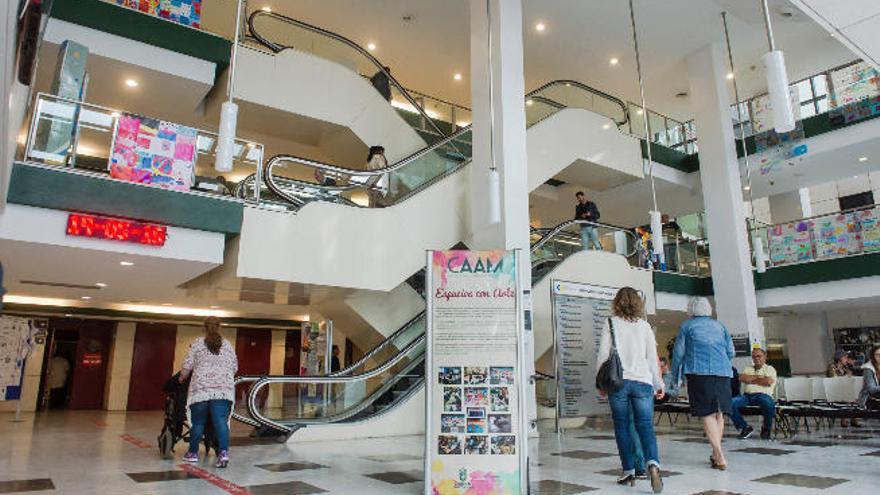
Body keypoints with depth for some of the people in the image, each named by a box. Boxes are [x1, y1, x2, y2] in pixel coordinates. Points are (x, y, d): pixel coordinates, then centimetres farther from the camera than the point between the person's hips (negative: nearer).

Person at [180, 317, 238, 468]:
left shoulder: (198, 343, 6)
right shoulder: (227, 345, 13)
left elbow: (187, 365, 4)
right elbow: (235, 367, 14)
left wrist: (182, 377, 23)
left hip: (201, 388, -1)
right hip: (224, 389, 1)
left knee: (198, 422, 10)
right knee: (221, 421, -5)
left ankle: (193, 453, 23)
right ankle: (224, 452, -17)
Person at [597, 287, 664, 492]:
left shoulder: (611, 323, 2)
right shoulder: (644, 325, 7)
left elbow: (603, 354, -1)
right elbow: (652, 358, 9)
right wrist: (659, 385, 17)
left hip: (618, 382, -1)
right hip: (642, 381, 1)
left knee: (622, 426, 8)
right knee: (645, 425, 2)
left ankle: (629, 471, 10)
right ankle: (653, 464, -20)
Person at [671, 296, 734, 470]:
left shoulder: (687, 326, 6)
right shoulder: (719, 326, 17)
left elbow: (678, 352, 3)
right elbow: (731, 351, 15)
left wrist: (676, 375, 13)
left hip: (699, 372, -4)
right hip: (722, 372, 4)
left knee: (707, 414, -5)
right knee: (718, 412, 13)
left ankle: (719, 456, -13)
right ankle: (716, 454, 19)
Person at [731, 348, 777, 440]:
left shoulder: (770, 369, 17)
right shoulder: (748, 369, 28)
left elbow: (768, 381, -5)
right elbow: (742, 378, 6)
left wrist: (751, 380, 4)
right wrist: (758, 377, 2)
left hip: (763, 395, -3)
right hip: (747, 395, 3)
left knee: (769, 404, -40)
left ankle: (766, 429, -10)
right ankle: (745, 427, -9)